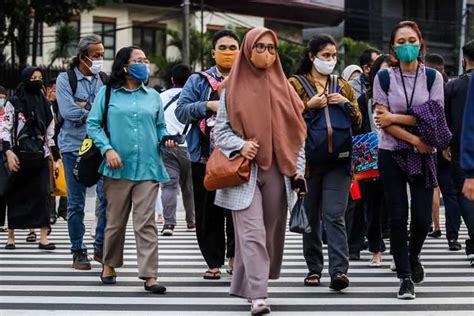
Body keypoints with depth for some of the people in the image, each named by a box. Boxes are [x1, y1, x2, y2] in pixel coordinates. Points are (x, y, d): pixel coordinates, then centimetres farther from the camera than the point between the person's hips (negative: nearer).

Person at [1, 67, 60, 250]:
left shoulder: (45, 104, 12)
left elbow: (51, 132, 14)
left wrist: (56, 158, 11)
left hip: (40, 157, 3)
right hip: (19, 156, -3)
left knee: (42, 194, -7)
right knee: (16, 196, 2)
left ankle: (44, 238, -9)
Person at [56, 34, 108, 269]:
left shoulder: (105, 80, 8)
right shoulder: (65, 79, 0)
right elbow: (68, 111, -13)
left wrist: (86, 106, -12)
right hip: (74, 146, -2)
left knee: (107, 196, -7)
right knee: (76, 202, 4)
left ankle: (101, 246, 7)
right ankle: (78, 252, 13)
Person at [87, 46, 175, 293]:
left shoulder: (153, 96, 14)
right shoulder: (107, 93, 5)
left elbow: (160, 126, 20)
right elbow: (93, 124, 2)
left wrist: (166, 138, -1)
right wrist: (107, 149, -11)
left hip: (148, 168, 1)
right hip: (118, 168, -1)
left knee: (146, 223, -6)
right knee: (116, 221, 8)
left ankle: (149, 275, -9)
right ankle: (109, 265, 28)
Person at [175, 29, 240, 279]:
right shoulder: (198, 81, 11)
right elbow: (181, 110, 1)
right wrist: (208, 105, -11)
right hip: (205, 157, 1)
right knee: (208, 212, 4)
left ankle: (234, 256, 12)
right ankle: (214, 262, 13)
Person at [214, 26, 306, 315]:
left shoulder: (282, 87, 10)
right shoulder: (233, 87, 3)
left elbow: (296, 132, 11)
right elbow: (221, 129, 3)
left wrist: (299, 167, 3)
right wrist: (240, 145, -15)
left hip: (277, 171, 3)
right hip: (245, 171, -3)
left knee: (271, 232, 5)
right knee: (252, 233, -12)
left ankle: (245, 284, 20)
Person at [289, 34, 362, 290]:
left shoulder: (343, 86, 14)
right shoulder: (295, 85, 5)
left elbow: (357, 123, 15)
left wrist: (347, 104, -2)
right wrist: (309, 106, -13)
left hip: (338, 160, 1)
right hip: (308, 160, -1)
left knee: (334, 215, -11)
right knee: (311, 217, 6)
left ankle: (339, 270, -18)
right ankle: (314, 268, 18)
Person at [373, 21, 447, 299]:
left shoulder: (432, 77, 1)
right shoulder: (384, 77, 0)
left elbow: (435, 117, -8)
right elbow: (382, 120, -7)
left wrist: (395, 118, -13)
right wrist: (414, 140, -16)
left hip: (423, 155, 0)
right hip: (391, 154, 0)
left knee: (422, 217, -2)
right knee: (398, 216, -3)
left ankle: (413, 256, 29)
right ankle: (406, 277, 6)